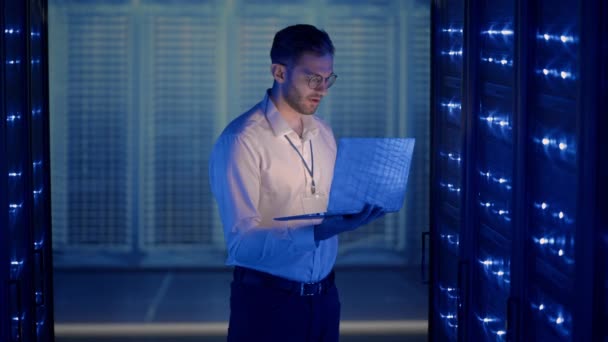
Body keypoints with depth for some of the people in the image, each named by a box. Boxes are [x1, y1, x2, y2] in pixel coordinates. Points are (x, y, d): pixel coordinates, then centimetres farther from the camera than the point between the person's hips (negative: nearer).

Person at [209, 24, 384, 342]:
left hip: (323, 296, 6)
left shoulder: (323, 133, 9)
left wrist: (358, 209, -7)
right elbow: (241, 242, -22)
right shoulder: (241, 140, -16)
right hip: (267, 301, -6)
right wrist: (321, 231, -32)